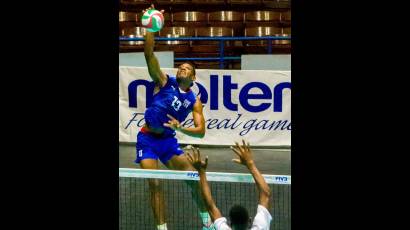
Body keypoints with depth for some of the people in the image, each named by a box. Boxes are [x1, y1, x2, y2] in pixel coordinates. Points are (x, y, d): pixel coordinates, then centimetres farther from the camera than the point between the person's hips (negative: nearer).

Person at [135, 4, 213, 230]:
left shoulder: (194, 101, 3)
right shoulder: (165, 82, -2)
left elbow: (201, 131, -3)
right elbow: (149, 54, -14)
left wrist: (180, 127, -21)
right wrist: (150, 29, -25)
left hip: (168, 140, 2)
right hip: (148, 138, -2)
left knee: (194, 178, -6)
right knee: (154, 184, -11)